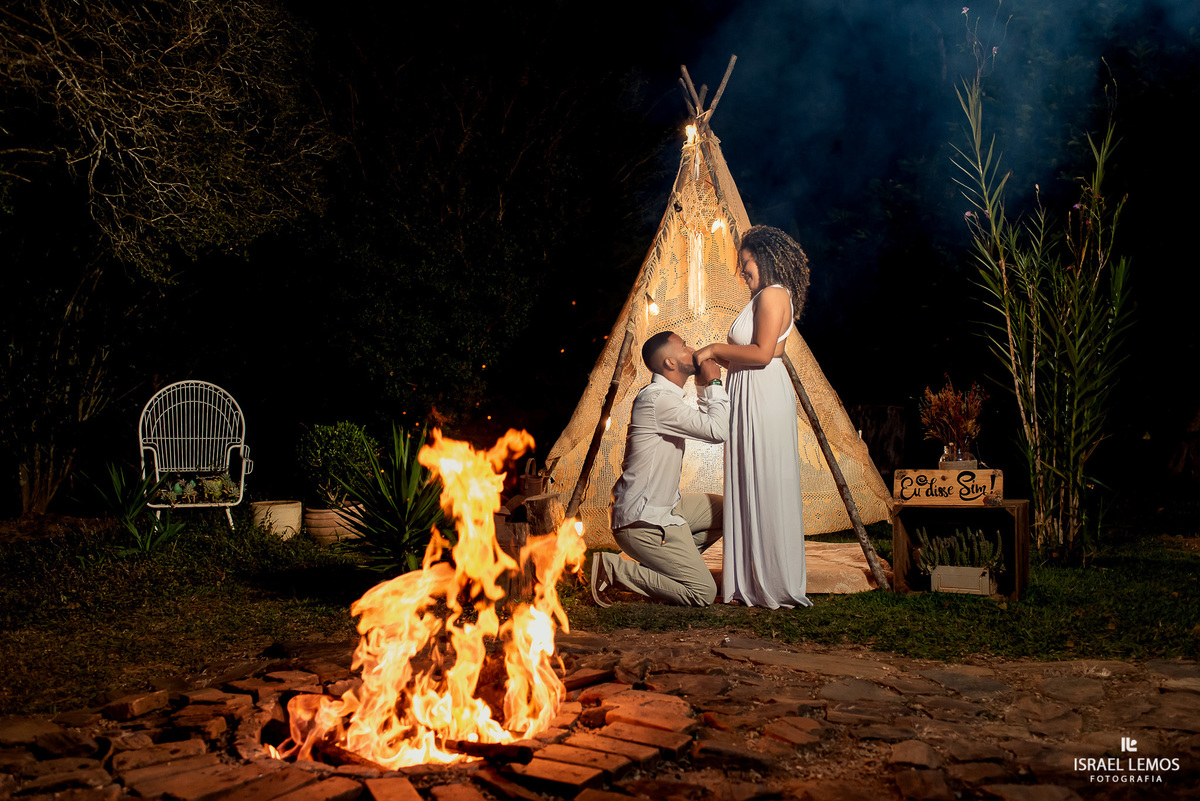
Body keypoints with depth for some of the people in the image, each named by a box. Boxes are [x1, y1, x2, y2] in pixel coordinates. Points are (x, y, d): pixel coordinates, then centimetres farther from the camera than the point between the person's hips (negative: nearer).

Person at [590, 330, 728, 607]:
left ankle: (666, 564, 14)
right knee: (703, 593, -12)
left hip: (665, 507, 11)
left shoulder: (667, 396, 13)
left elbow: (704, 426, 26)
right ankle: (613, 568, -7)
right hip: (643, 521, -11)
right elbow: (717, 431, -23)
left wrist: (703, 388, 15)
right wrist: (714, 383, -11)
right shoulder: (658, 399, -21)